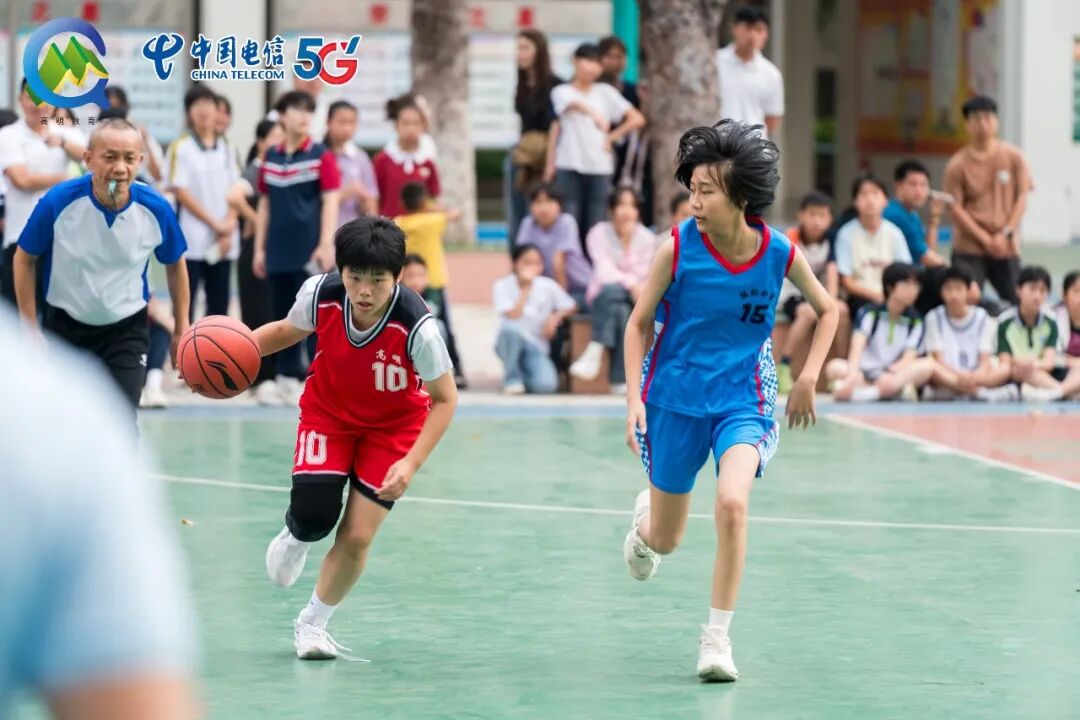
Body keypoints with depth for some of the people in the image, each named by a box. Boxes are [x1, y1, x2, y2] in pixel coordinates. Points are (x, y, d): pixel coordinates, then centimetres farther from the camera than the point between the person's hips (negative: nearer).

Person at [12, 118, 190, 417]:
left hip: (127, 330, 0)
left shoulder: (155, 209, -17)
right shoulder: (58, 202, -22)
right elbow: (25, 259, -5)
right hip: (64, 327, 0)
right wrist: (31, 327, -6)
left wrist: (181, 329, 5)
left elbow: (175, 265, 3)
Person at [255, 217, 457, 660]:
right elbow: (288, 330, -1)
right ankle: (296, 536, 23)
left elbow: (445, 399, -19)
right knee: (314, 517, -17)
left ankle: (312, 624, 19)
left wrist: (411, 464, -27)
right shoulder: (320, 294, -26)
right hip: (328, 412, 1)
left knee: (357, 537, -6)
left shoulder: (416, 327, -33)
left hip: (393, 425, -1)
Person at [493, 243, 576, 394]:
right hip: (511, 344, -1)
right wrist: (525, 289, -20)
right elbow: (513, 316, -18)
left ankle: (523, 374, 11)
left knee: (546, 385, -28)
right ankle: (512, 378, -13)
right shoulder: (502, 286, -8)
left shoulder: (548, 286, -2)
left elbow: (569, 306, 8)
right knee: (511, 329, -39)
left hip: (536, 346, 1)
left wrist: (555, 317, -11)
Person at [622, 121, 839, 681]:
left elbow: (826, 309, 9)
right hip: (674, 399, 0)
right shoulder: (677, 248, -14)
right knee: (666, 540, 11)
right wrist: (634, 399, -11)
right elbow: (639, 324, -2)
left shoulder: (781, 254, -11)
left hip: (742, 400, 0)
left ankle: (718, 636, -13)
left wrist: (808, 377, 0)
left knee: (732, 503, -27)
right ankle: (646, 517, 51)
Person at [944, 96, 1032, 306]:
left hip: (1007, 247, 2)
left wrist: (1005, 234, -8)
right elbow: (956, 208, -5)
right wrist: (986, 239, -11)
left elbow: (1022, 198, 3)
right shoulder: (958, 164, -3)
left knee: (1016, 303, 1)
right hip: (969, 250, -2)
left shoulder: (1013, 156, 2)